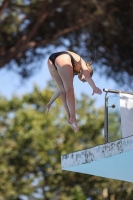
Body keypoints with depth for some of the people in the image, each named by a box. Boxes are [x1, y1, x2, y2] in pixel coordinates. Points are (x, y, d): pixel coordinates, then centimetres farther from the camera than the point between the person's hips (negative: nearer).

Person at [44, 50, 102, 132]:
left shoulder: (73, 72, 40)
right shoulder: (83, 63, 26)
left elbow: (60, 89, 45)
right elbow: (87, 76, 1)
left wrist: (50, 103, 49)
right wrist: (94, 88, -12)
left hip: (50, 60, 6)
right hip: (63, 59, -6)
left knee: (63, 90, 12)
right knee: (69, 90, -2)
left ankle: (70, 117, 4)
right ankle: (72, 117, -10)